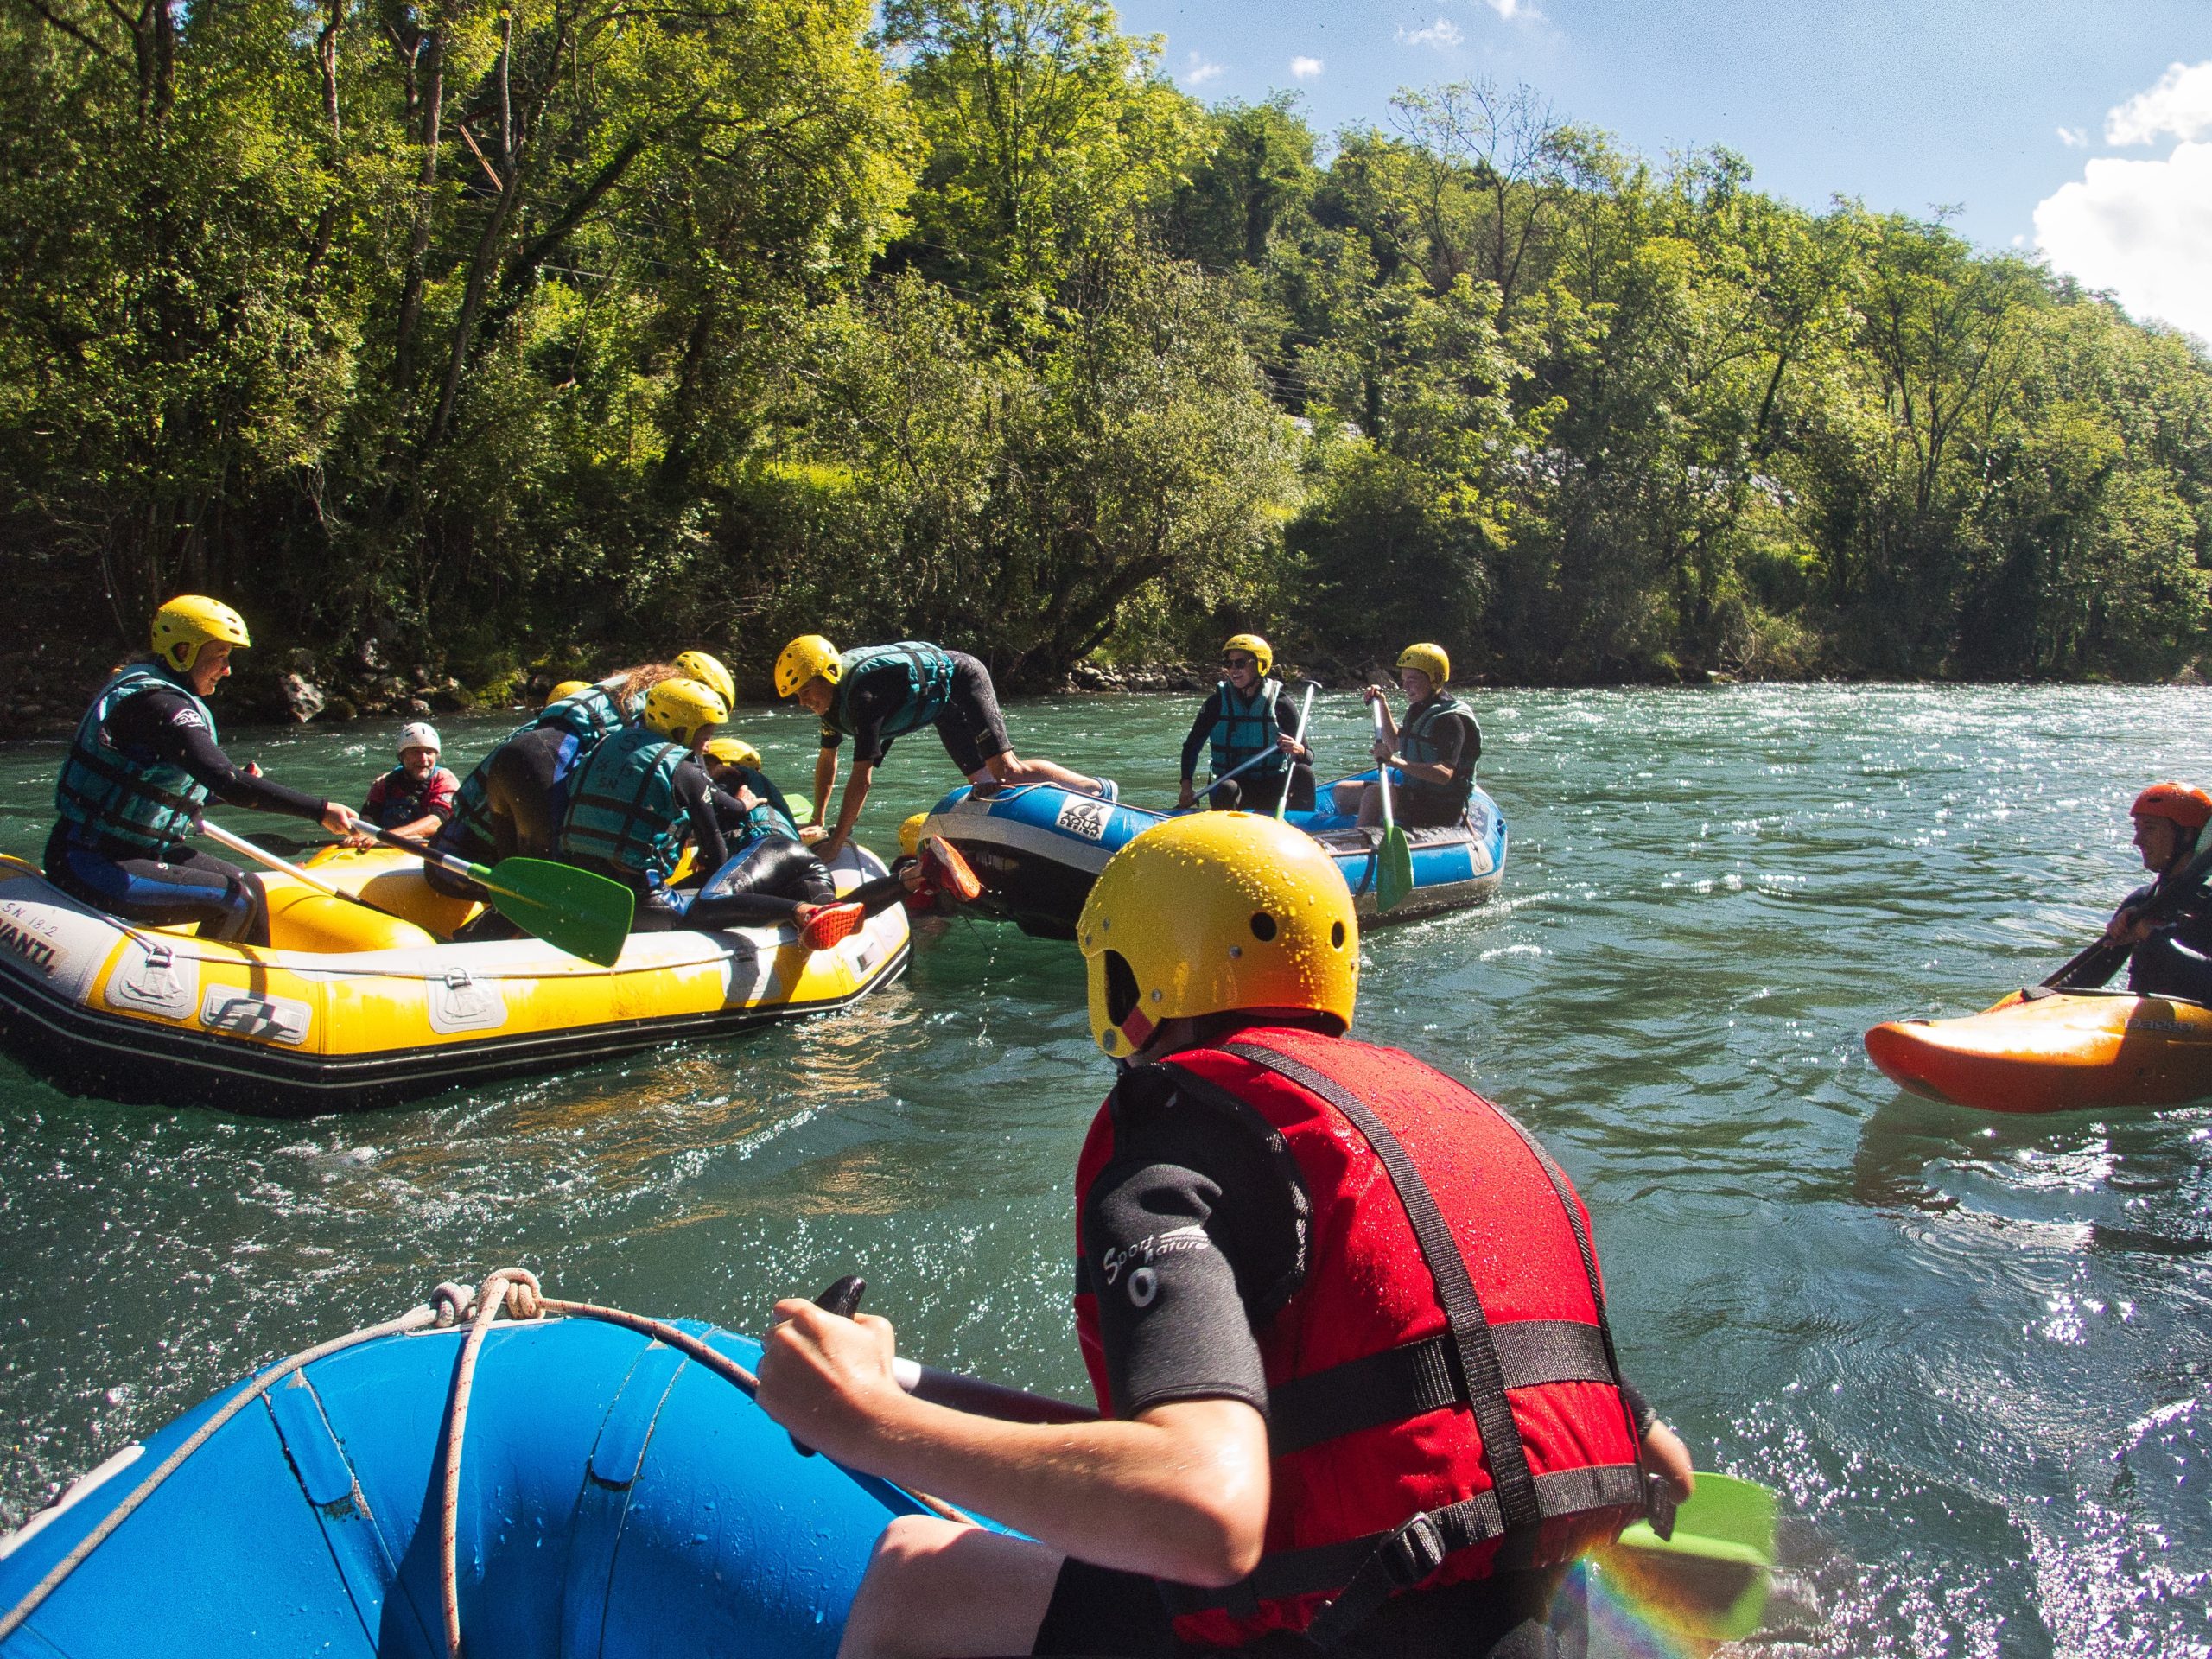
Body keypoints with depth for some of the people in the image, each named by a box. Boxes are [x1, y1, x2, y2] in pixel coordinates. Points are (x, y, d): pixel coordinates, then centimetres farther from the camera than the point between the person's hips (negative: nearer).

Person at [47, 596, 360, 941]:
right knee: (237, 901, -17)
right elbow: (227, 781, -32)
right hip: (88, 866, -10)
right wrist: (320, 810, -32)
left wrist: (239, 782, 6)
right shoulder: (159, 705, -21)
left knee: (250, 887, 7)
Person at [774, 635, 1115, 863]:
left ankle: (1098, 789, -4)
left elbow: (861, 779, -37)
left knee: (1006, 772, -19)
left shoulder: (860, 695, -36)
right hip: (945, 701, 9)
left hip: (960, 680, -9)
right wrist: (817, 821, 9)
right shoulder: (833, 694, -7)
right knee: (984, 781, 10)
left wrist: (836, 842, -33)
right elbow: (828, 758, 8)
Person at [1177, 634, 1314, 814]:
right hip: (1232, 782, 0)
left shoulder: (1281, 703, -3)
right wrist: (1186, 787, -7)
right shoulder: (1218, 703, 0)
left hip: (1272, 787, 0)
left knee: (1302, 773, -28)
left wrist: (1299, 751, -27)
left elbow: (1308, 758, -2)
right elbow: (1191, 746, 7)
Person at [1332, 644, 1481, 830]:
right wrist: (1383, 705, 18)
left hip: (1441, 807, -10)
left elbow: (1444, 774, -32)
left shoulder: (1451, 719, -19)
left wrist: (1396, 762, -40)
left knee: (1374, 794, -32)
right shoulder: (1420, 709, 10)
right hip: (1414, 793, 10)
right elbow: (1395, 744, 27)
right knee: (1343, 791, 12)